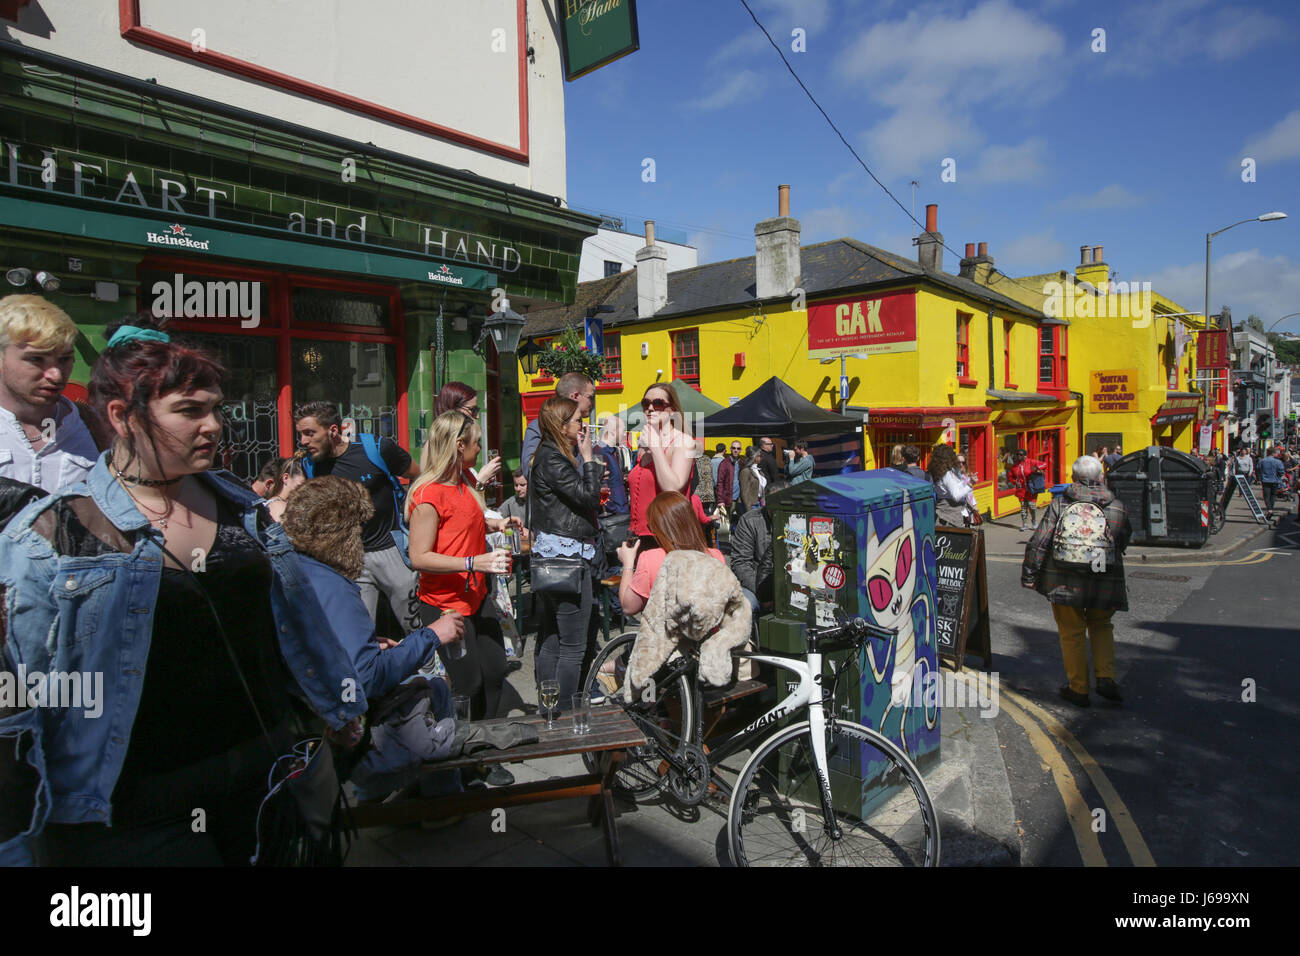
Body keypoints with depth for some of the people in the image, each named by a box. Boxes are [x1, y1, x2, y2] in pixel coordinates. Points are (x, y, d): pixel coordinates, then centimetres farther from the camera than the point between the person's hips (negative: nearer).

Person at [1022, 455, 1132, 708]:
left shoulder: (1059, 502, -4)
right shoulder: (1117, 507, 0)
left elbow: (1038, 542, -6)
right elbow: (1124, 541, 11)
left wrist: (1028, 575, 2)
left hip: (1064, 581, -1)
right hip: (1104, 582, 1)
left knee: (1072, 633, 10)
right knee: (1101, 627, 23)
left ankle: (1078, 689, 16)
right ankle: (1105, 677, 10)